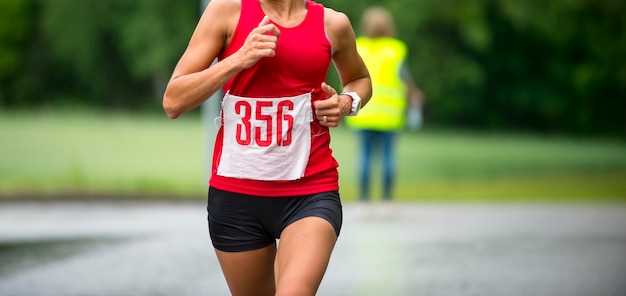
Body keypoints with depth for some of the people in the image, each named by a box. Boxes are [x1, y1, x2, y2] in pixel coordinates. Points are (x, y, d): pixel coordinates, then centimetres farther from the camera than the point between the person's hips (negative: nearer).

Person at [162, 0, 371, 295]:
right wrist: (239, 59, -19)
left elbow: (360, 79, 25)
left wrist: (348, 103, 1)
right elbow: (173, 102, -7)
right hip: (235, 194, 1)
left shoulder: (332, 24, 3)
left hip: (310, 193, -1)